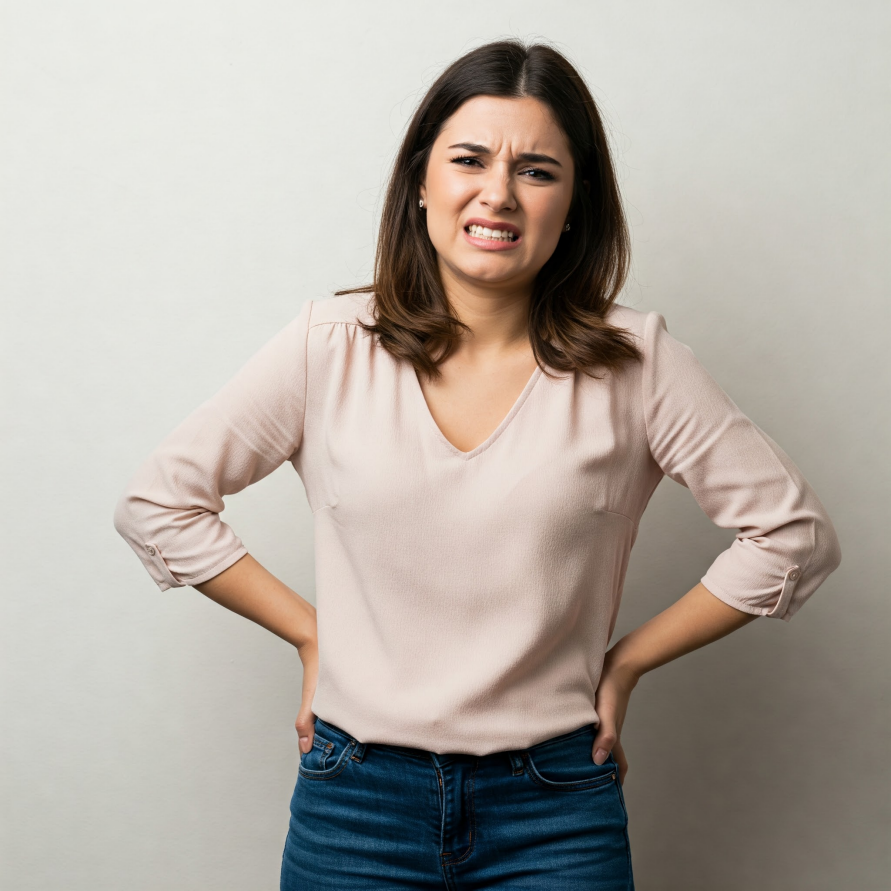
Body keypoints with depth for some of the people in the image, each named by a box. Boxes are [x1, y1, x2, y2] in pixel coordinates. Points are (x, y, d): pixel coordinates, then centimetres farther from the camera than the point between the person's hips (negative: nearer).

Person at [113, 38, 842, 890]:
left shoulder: (633, 360, -6)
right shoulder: (330, 346, -4)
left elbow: (792, 532, 1)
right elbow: (155, 503, 3)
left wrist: (625, 662, -1)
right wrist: (312, 633, 0)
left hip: (556, 812, 0)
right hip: (354, 800, 1)